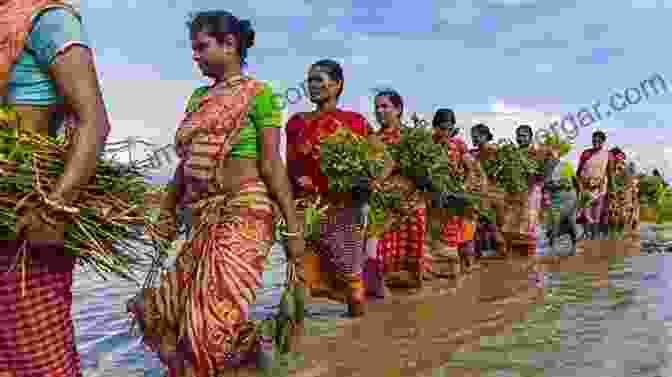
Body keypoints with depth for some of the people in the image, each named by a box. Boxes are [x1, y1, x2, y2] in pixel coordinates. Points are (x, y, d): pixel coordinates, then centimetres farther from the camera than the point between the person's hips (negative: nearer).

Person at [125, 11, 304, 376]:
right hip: (205, 215, 8)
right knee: (174, 307, 10)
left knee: (215, 311, -6)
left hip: (244, 211, -7)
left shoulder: (258, 93, -4)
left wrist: (293, 226, -12)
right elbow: (187, 161, 19)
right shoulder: (198, 97, 16)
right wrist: (167, 210, 19)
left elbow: (272, 163, -9)